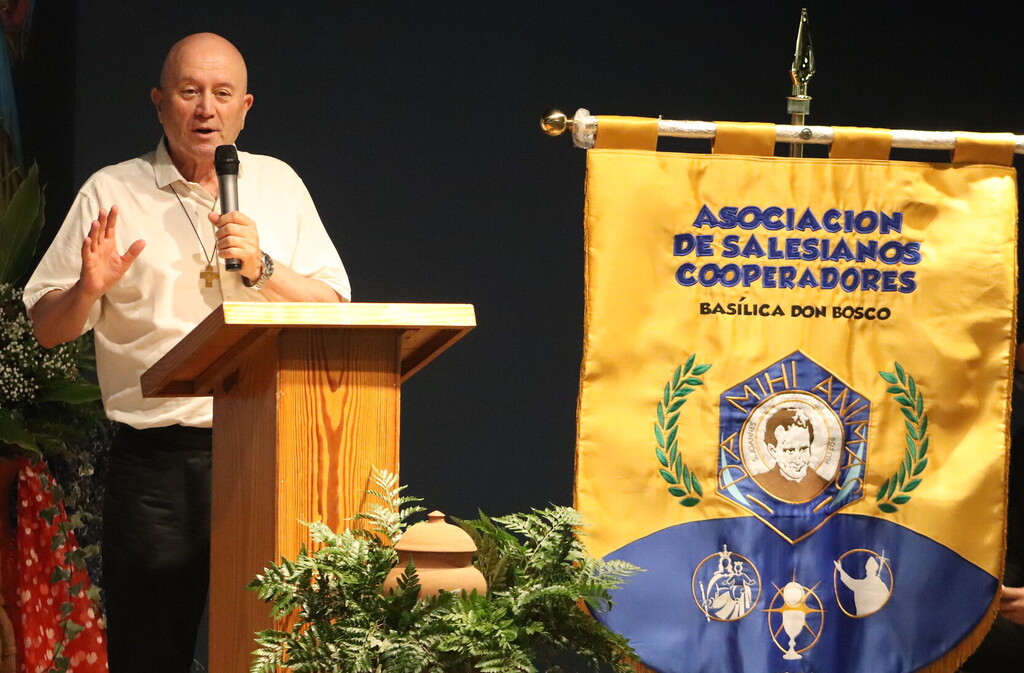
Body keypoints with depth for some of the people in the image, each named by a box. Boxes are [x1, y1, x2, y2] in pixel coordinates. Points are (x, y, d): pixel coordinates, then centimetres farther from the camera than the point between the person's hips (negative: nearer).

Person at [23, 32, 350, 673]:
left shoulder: (279, 185, 11)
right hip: (157, 462, -1)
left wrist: (261, 267, -10)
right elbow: (48, 328, 5)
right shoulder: (112, 193, 5)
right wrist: (88, 290, -16)